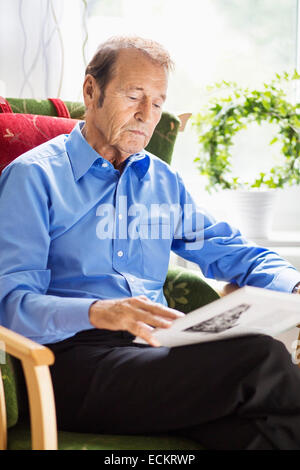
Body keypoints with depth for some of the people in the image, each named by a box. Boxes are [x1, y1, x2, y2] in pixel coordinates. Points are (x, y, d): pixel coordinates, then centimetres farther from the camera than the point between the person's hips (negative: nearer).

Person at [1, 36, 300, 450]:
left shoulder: (163, 181, 24)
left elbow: (230, 250, 24)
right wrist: (97, 312, -28)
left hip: (157, 350, 5)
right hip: (75, 356, -5)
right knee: (261, 358, -28)